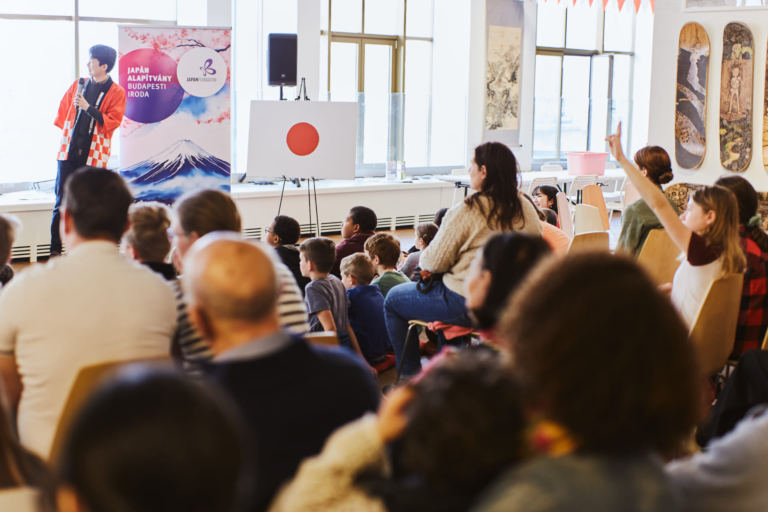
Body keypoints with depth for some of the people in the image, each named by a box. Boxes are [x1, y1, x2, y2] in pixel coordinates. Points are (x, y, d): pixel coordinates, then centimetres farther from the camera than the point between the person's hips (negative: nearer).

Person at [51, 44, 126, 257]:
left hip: (94, 156, -3)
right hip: (68, 152, 3)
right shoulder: (78, 85, 11)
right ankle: (55, 251, 5)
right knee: (62, 203, 1)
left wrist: (88, 107, -18)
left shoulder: (116, 92, -1)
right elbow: (62, 112, 24)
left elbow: (112, 121, -12)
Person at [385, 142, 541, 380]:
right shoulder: (526, 209, -2)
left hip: (467, 307, -7)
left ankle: (410, 374, 22)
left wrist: (421, 258, 11)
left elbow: (434, 263, -14)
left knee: (392, 300, 15)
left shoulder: (465, 212, -20)